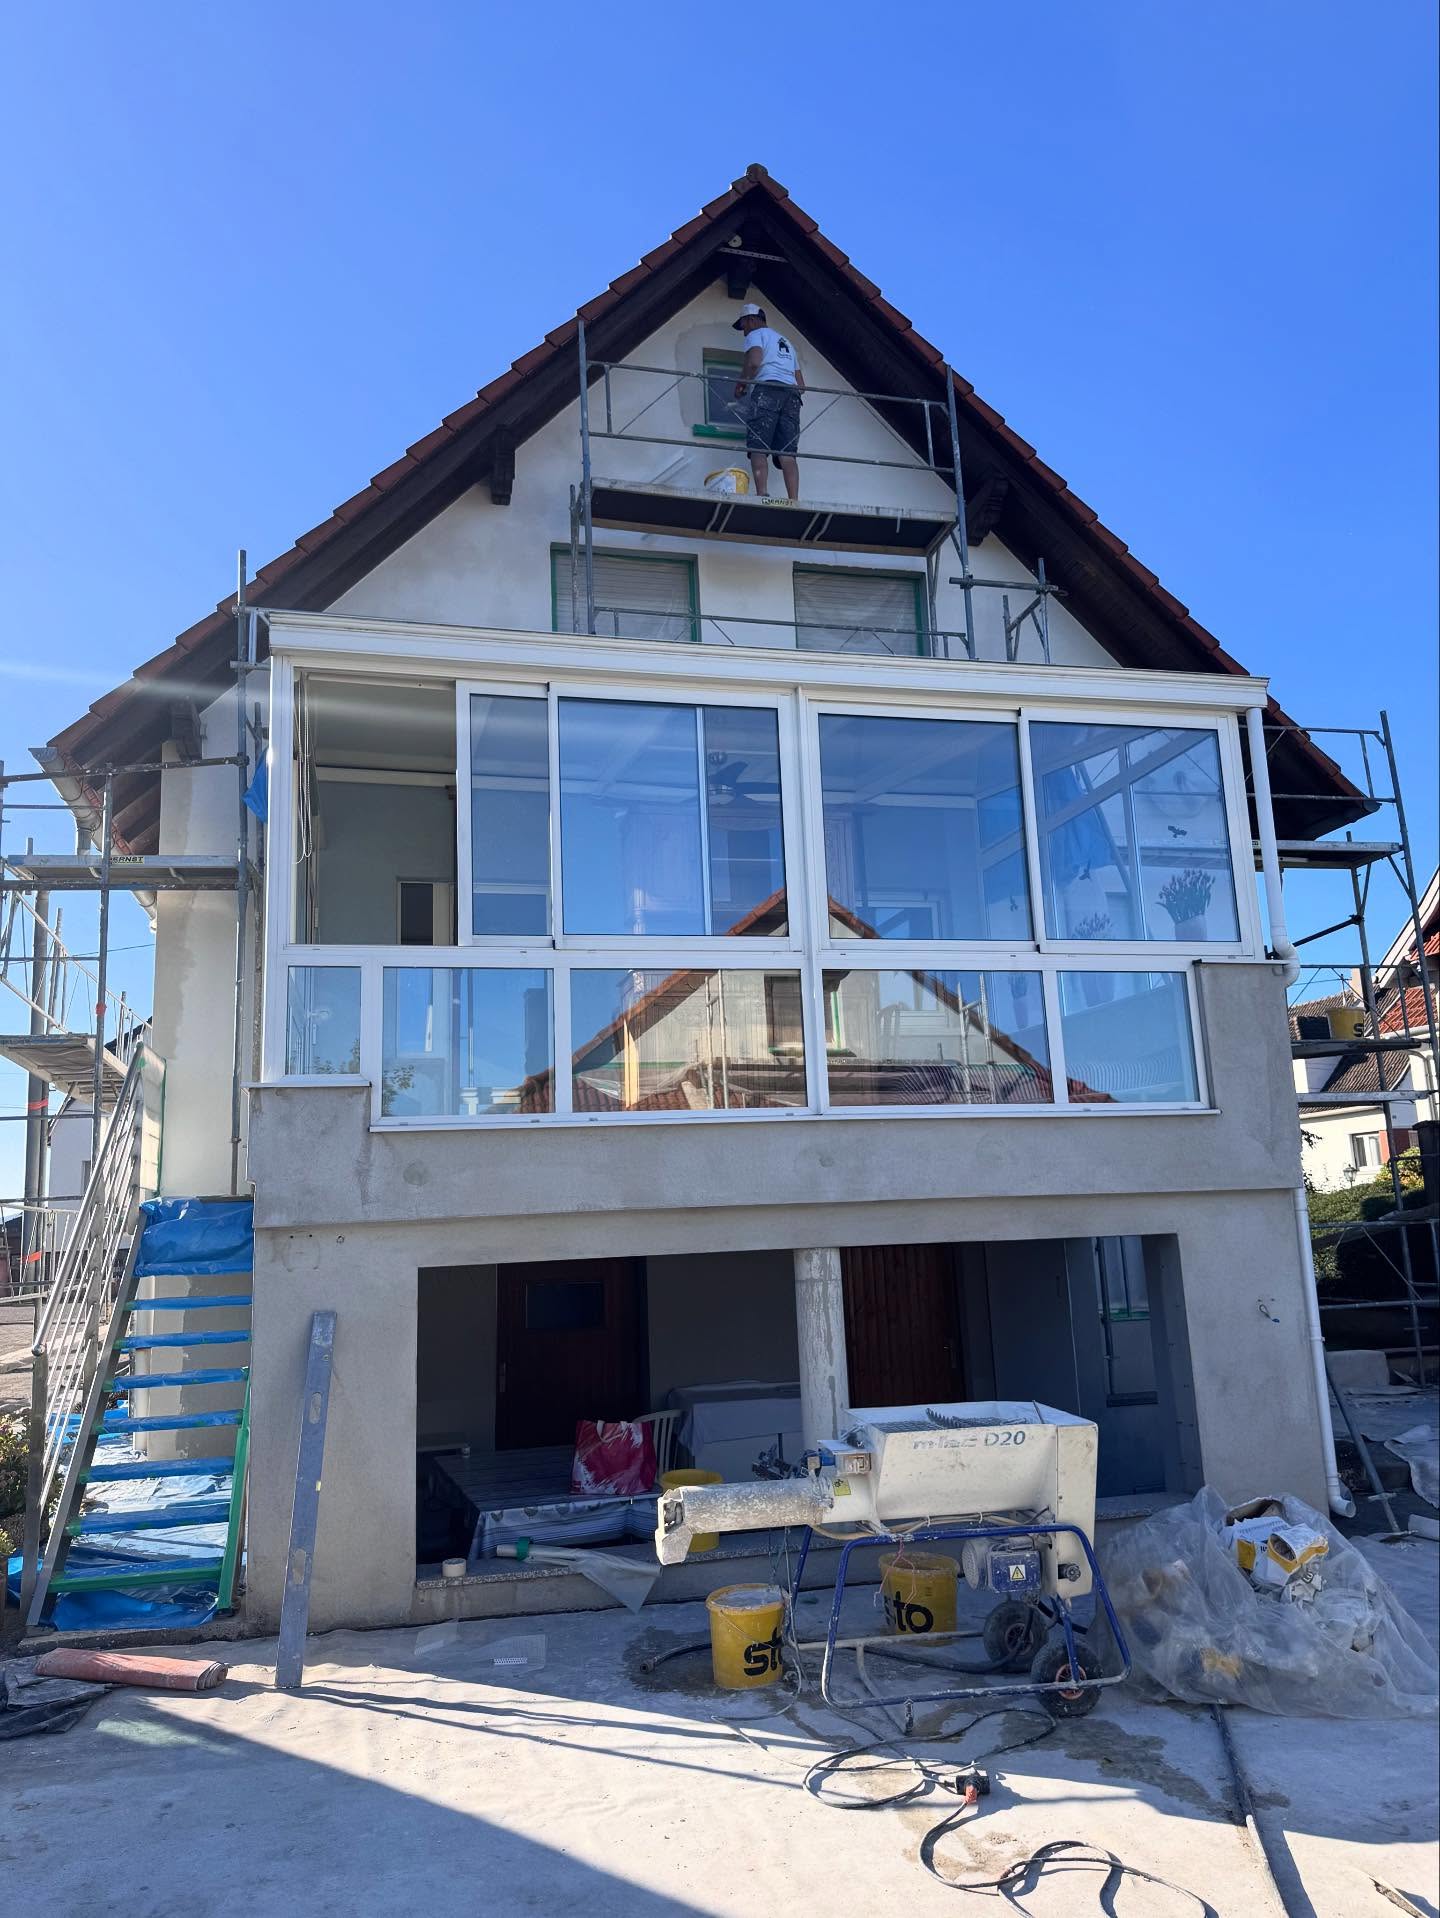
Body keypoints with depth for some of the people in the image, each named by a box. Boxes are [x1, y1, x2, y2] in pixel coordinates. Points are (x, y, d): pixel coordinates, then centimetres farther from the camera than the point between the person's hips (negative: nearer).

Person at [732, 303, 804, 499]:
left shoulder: (756, 334, 14)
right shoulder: (786, 342, 36)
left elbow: (754, 362, -9)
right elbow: (801, 384, 28)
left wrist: (740, 384, 4)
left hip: (767, 389, -6)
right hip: (792, 393, 6)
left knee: (758, 449, -14)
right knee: (787, 453, -6)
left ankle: (762, 495, -33)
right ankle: (794, 501, -22)